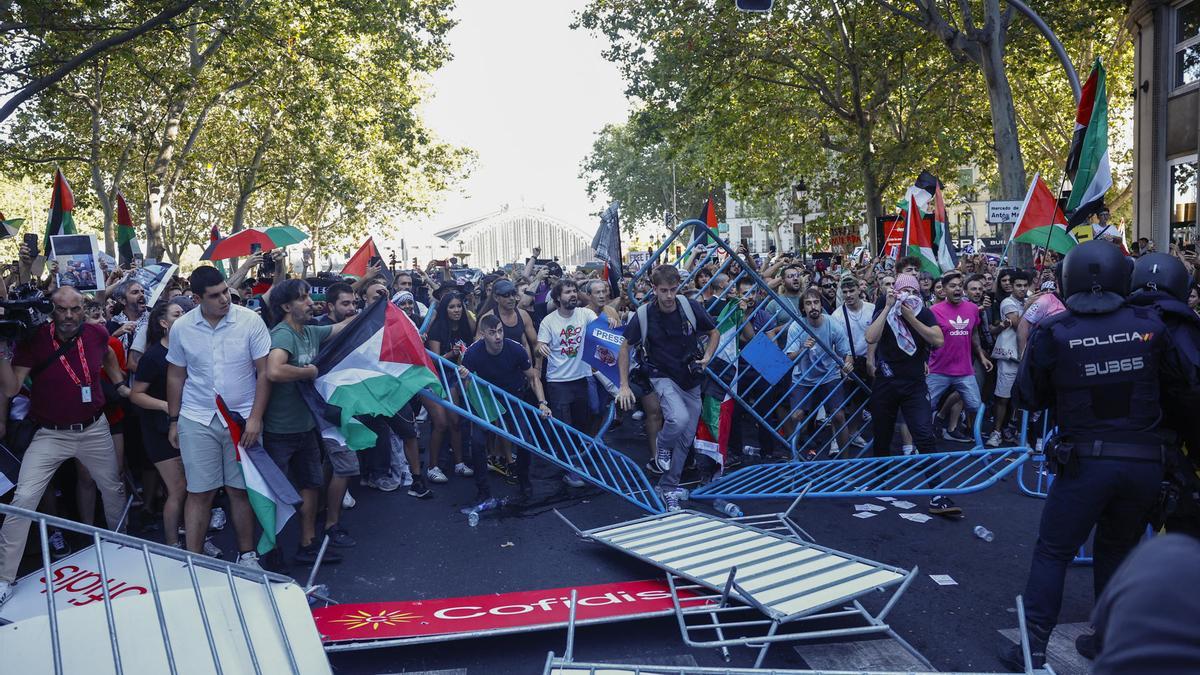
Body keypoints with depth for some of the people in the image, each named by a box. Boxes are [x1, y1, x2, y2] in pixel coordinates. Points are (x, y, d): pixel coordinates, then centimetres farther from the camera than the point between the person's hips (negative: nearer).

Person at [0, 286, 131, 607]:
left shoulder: (96, 333, -7)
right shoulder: (34, 340, -15)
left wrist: (120, 384, 14)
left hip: (94, 430, 3)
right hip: (50, 435, -3)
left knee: (113, 489, 18)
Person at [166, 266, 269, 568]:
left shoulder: (250, 321, -8)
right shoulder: (181, 327, -1)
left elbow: (264, 372, -5)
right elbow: (176, 376, 10)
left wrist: (255, 418, -10)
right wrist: (173, 421, 12)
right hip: (197, 419, 1)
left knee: (240, 490, 7)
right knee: (199, 492, 3)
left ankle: (247, 554, 21)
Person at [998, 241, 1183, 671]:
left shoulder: (1052, 333, -9)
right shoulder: (1149, 326, -4)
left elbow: (1028, 397, -1)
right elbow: (1176, 382, 10)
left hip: (1085, 462, -3)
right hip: (1145, 462, 3)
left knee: (1052, 553, 6)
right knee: (1118, 550, 21)